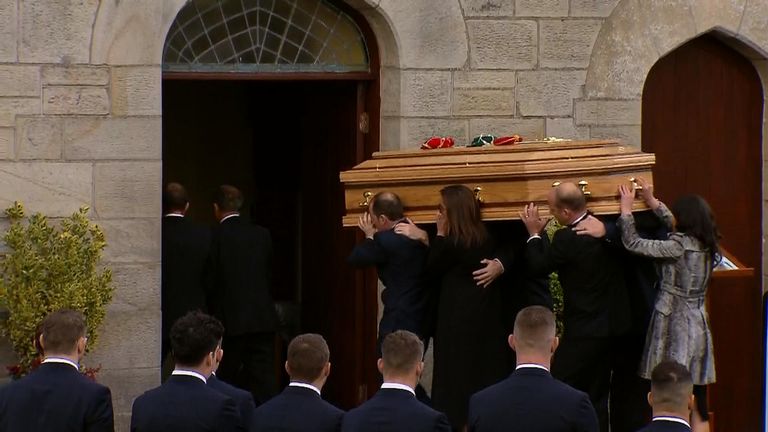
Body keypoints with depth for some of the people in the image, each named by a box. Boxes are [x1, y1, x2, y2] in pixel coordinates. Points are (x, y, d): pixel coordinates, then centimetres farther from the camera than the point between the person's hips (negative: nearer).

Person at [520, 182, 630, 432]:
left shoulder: (567, 238, -20)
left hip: (584, 331, -8)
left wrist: (534, 233, 4)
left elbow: (539, 266, -7)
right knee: (597, 397, 14)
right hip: (612, 325, 8)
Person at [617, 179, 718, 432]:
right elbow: (678, 228, 24)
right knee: (699, 409, 7)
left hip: (675, 328, -7)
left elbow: (633, 243, -13)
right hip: (698, 326, 7)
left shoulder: (678, 247, -16)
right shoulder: (706, 246, 5)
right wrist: (653, 202, 29)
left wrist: (626, 209, -1)